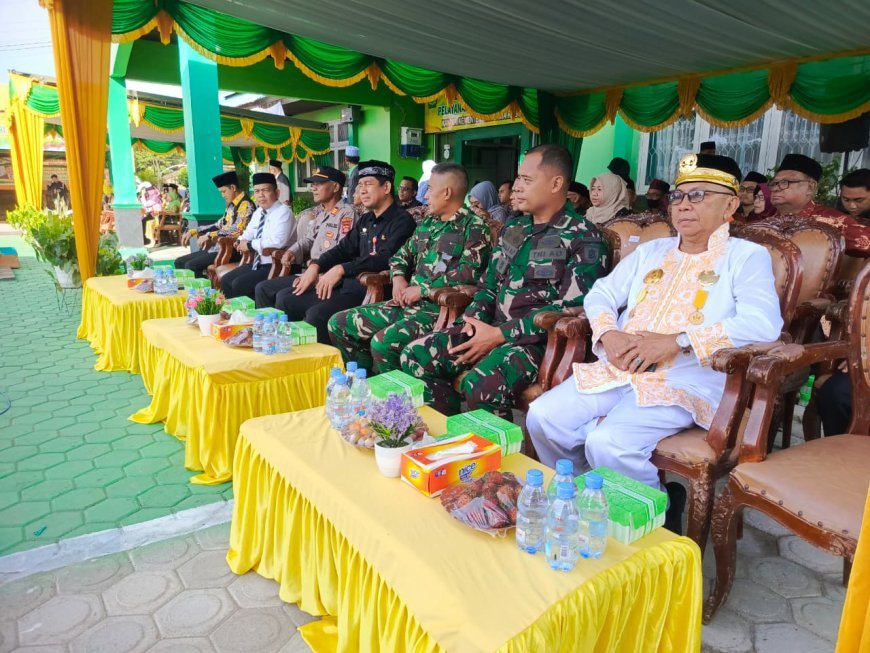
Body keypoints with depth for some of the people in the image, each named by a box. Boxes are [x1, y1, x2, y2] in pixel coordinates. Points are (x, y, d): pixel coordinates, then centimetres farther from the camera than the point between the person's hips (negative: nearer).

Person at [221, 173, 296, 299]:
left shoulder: (283, 212, -15)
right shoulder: (258, 212, 13)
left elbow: (278, 241, -29)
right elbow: (249, 233, 24)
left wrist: (250, 245, -18)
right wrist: (241, 242, -1)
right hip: (257, 263, 9)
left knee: (239, 284, -19)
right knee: (226, 280, 3)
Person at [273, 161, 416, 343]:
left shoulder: (402, 221, -8)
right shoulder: (366, 220, 19)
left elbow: (386, 259, -22)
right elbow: (344, 248, 21)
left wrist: (341, 269, -24)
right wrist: (316, 266, 2)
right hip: (349, 283, 9)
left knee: (317, 314, -29)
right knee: (285, 299, 5)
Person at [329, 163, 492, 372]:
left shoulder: (474, 227, -4)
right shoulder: (428, 224, 19)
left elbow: (469, 272, -18)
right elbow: (401, 255, 26)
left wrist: (422, 289, -15)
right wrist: (398, 278, 4)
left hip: (440, 308, -8)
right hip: (408, 303, 9)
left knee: (383, 342, -33)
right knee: (339, 324, 4)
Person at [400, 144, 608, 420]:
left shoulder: (583, 239, -5)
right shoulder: (513, 228, 17)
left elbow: (572, 308, -14)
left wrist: (500, 334, -16)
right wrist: (474, 319, -2)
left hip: (537, 340, -7)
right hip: (492, 329, 7)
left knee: (480, 385, -35)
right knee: (414, 356, -8)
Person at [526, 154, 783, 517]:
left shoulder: (746, 256, 3)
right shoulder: (651, 250, 21)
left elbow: (764, 323, -14)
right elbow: (600, 293, 19)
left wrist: (676, 341, -21)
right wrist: (608, 334, -4)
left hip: (685, 381, -5)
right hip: (619, 370, 6)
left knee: (608, 444, -29)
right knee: (543, 417, -14)